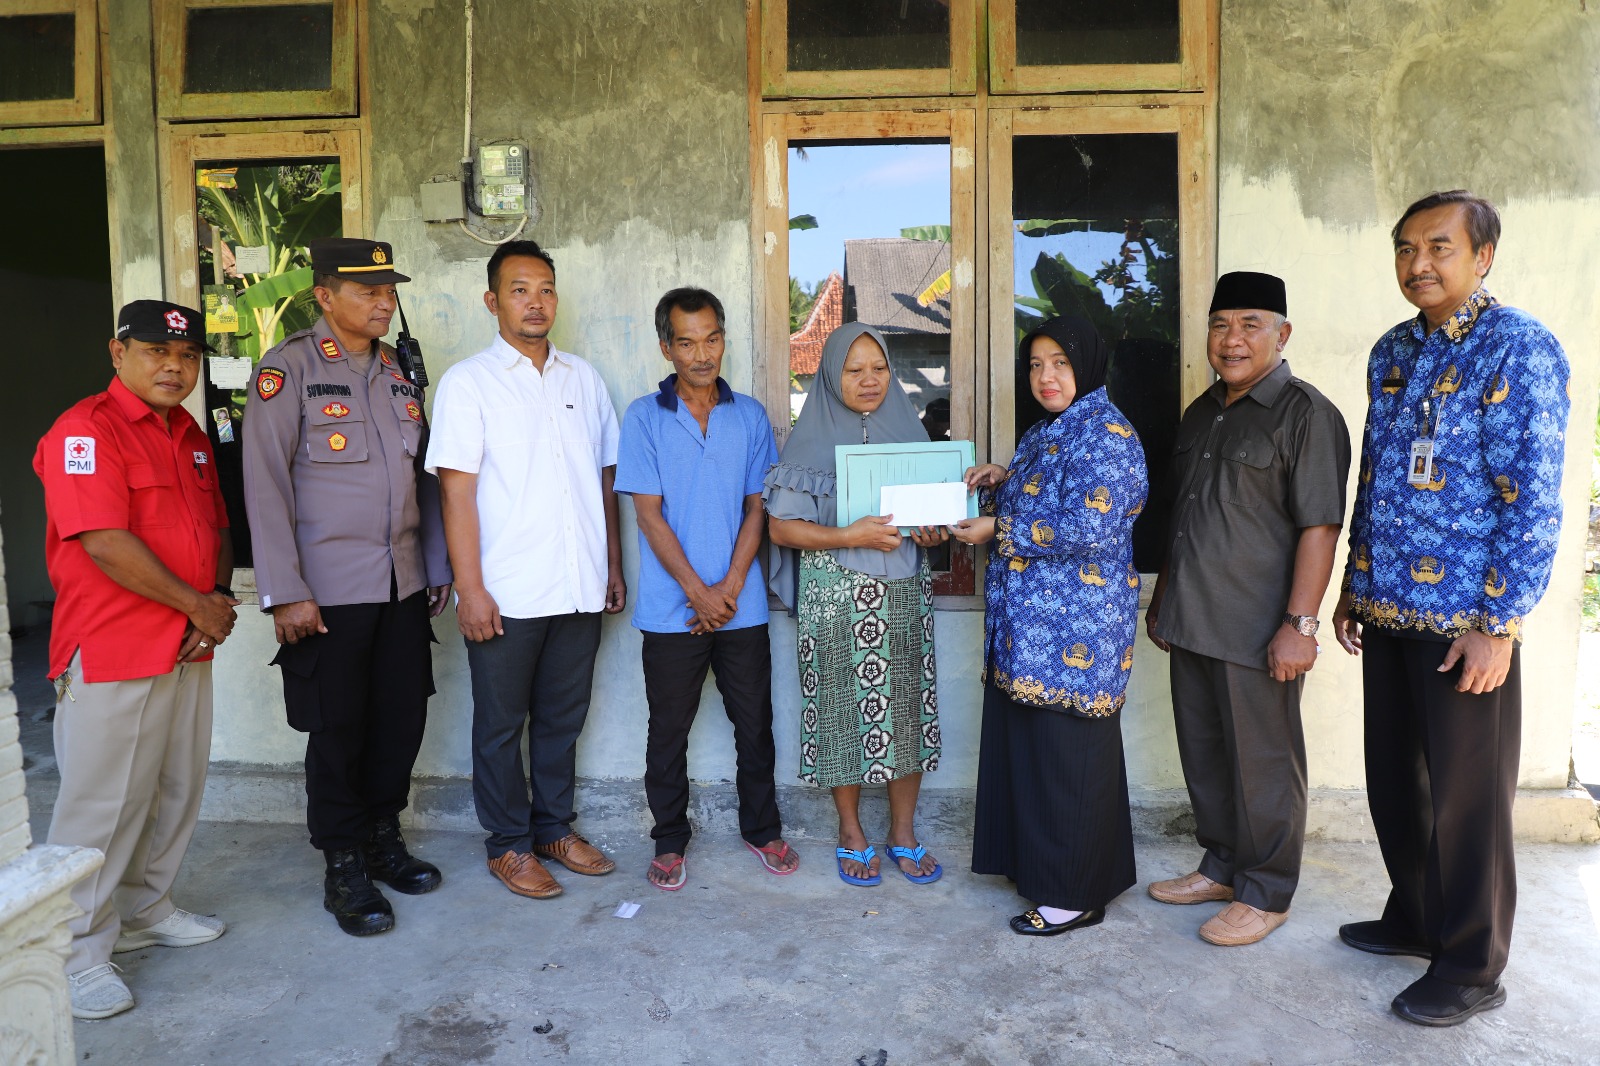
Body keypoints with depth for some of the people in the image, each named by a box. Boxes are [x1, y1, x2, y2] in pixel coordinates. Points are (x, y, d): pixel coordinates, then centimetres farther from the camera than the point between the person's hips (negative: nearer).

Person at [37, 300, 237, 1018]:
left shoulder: (190, 436, 15)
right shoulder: (87, 430, -12)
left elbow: (216, 529, 19)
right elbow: (105, 542, -20)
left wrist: (220, 598, 0)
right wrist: (196, 605, -14)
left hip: (190, 647, 8)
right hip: (112, 655, -8)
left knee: (177, 792, 16)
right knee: (102, 801, 0)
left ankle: (146, 911, 33)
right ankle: (80, 951, 14)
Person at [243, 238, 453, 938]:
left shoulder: (399, 369, 11)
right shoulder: (288, 369, -7)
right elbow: (265, 483, -11)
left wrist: (437, 567, 12)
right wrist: (285, 592, -15)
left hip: (404, 584, 5)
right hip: (329, 589, -5)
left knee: (403, 717, 11)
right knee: (338, 730, 5)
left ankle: (382, 839, 30)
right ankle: (343, 870, 20)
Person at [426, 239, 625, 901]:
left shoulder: (583, 379, 11)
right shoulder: (468, 382, -3)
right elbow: (457, 490, -8)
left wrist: (614, 566, 12)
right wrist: (470, 588, -13)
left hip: (581, 589, 4)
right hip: (506, 593, -4)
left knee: (563, 717, 15)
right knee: (501, 725, 9)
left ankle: (555, 828, 31)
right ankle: (509, 845, 24)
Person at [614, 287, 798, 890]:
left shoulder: (750, 416, 5)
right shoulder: (644, 418, -2)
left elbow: (756, 507, 3)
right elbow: (649, 513, -6)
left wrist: (731, 586, -9)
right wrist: (699, 592, -12)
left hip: (742, 607, 2)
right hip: (671, 610, -2)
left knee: (755, 724, 11)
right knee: (669, 731, 9)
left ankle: (762, 829, 30)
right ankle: (670, 842, 26)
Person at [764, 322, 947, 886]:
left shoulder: (907, 429, 9)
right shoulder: (811, 438, -3)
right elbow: (781, 526, -7)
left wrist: (932, 531, -6)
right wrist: (850, 535, -19)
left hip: (905, 592, 4)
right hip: (838, 595, -3)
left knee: (907, 706, 6)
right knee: (847, 710, 3)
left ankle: (904, 832, 22)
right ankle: (851, 833, 22)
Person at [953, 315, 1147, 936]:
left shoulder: (1108, 435, -13)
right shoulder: (1042, 435, 16)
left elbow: (1088, 527, -24)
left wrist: (999, 530, -17)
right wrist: (1000, 483, 6)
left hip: (1074, 631, -9)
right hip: (1029, 627, 9)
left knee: (1068, 753, 0)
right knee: (1028, 746, 15)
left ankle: (1076, 895, 14)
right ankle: (1039, 865, 30)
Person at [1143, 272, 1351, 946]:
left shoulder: (1306, 413, -10)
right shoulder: (1203, 412, 15)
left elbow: (1319, 527, -15)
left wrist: (1299, 624, -20)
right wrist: (1162, 599, 21)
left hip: (1257, 631, -7)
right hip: (1191, 623, 8)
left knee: (1262, 764, 5)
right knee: (1203, 753, 16)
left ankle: (1265, 893, 21)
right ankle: (1221, 867, 33)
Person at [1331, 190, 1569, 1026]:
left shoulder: (1518, 350, -10)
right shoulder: (1392, 352, 11)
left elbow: (1533, 499, -14)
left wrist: (1500, 624, -17)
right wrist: (1354, 588, 16)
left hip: (1465, 619, -7)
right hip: (1388, 610, 7)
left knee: (1465, 795, 5)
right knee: (1393, 777, 16)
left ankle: (1471, 969, 21)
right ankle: (1413, 918, 36)